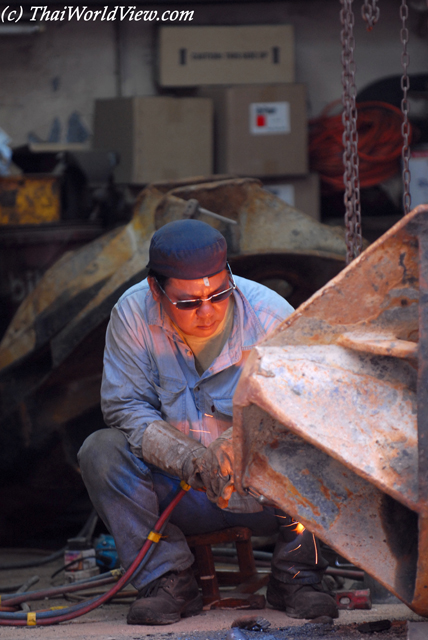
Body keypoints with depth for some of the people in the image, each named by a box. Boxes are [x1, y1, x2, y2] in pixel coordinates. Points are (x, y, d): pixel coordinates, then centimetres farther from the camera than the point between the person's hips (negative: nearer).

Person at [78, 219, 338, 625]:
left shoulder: (270, 315, -15)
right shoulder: (132, 314, -12)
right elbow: (125, 406, -11)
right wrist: (183, 456, -29)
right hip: (179, 494, 1)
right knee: (100, 451, -22)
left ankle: (294, 577, -9)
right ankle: (168, 579, -16)